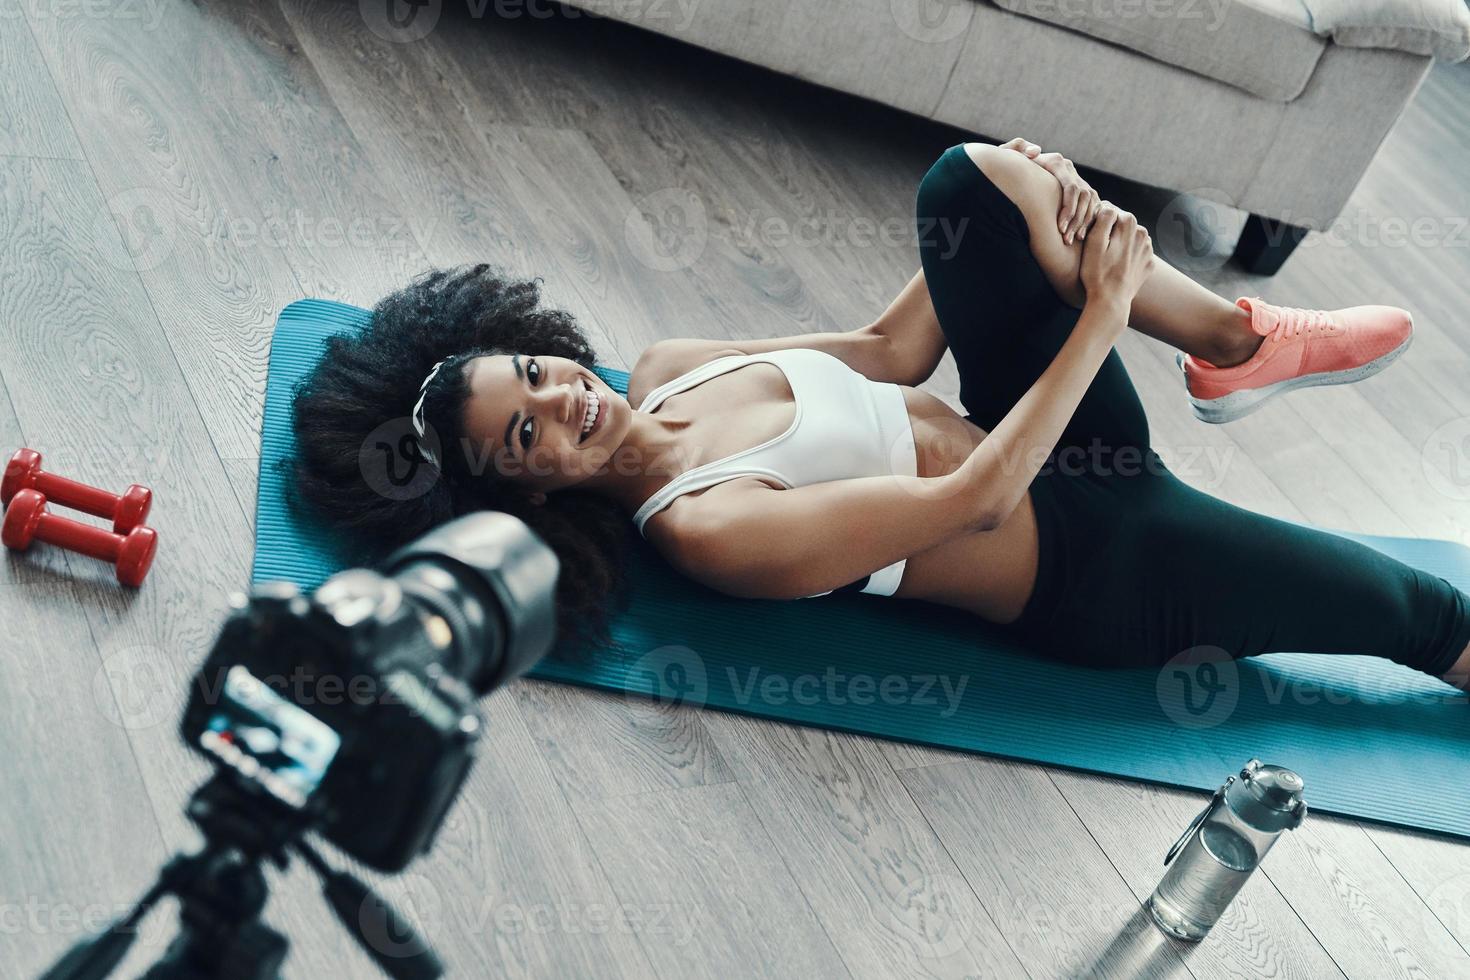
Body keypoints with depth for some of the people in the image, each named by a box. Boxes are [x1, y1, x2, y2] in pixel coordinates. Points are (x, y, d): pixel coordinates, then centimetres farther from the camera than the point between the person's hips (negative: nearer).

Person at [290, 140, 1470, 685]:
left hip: (1043, 438, 7)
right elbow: (977, 499, -28)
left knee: (970, 179, -14)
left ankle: (1242, 344, 1)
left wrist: (1027, 201, -10)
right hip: (1093, 573, -7)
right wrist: (1103, 312, -24)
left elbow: (887, 350, 3)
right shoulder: (705, 530, -27)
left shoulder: (660, 367, -1)